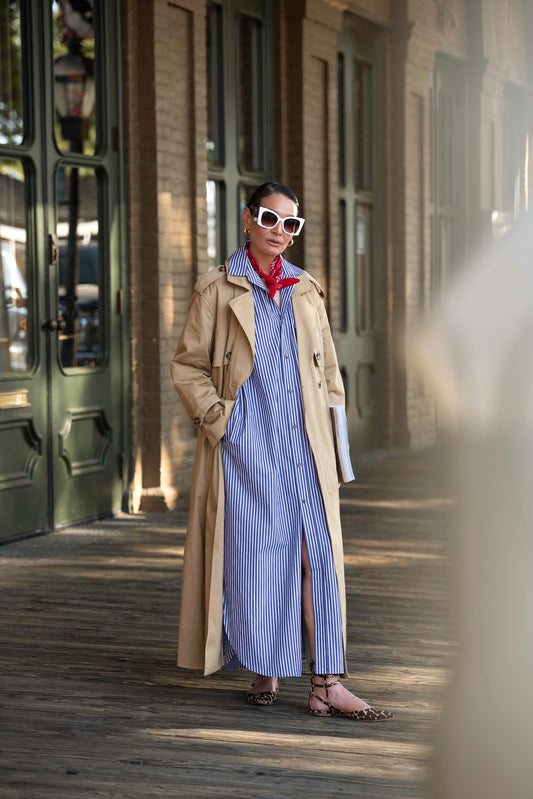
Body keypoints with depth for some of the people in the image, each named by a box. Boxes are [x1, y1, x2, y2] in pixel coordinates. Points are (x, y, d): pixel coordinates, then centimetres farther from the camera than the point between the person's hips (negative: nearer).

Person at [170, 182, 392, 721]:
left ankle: (327, 684, -5)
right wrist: (217, 418, -7)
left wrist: (330, 421, 11)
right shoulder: (218, 290, 3)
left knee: (319, 552, -5)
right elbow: (187, 366, 4)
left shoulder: (306, 291, 16)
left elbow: (328, 367, 23)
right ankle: (264, 671, 13)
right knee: (255, 553, -2)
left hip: (303, 443, 3)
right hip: (247, 444, -3)